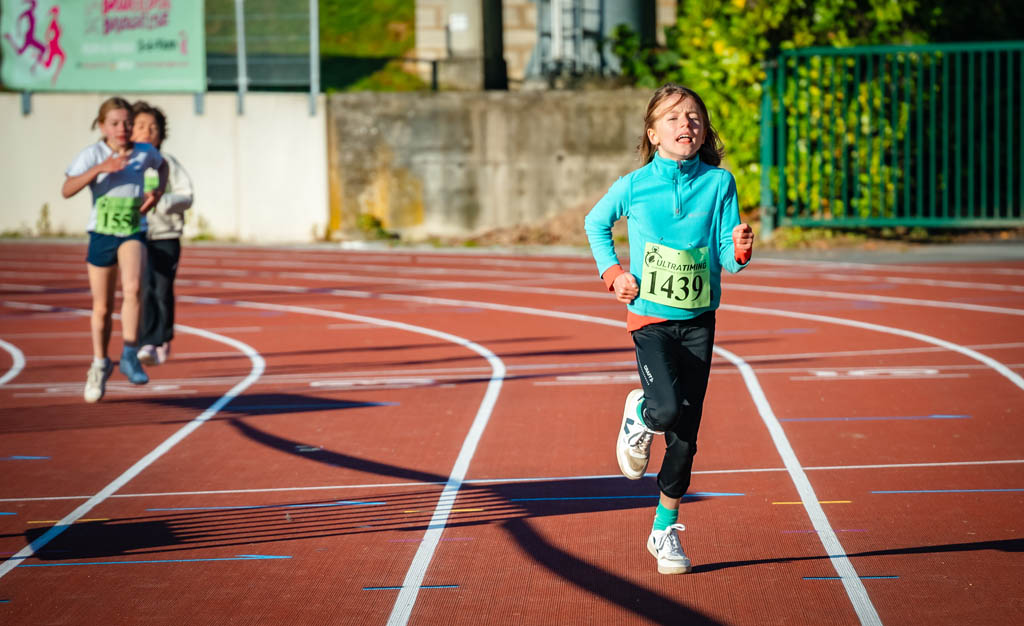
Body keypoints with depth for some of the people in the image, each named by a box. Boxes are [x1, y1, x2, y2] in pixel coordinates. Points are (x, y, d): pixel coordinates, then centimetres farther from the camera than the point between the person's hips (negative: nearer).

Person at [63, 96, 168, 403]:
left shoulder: (144, 153, 0)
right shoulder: (92, 154, -9)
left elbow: (162, 166, 25)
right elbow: (67, 190, -22)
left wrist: (157, 191, 6)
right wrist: (99, 168, -33)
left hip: (134, 233, 0)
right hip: (102, 235, 0)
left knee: (132, 288, -28)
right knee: (102, 308, 9)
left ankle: (130, 356, -19)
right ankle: (99, 365, 31)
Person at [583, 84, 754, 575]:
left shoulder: (718, 183, -3)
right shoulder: (634, 185, -5)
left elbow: (726, 256, -2)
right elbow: (596, 223, 14)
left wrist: (739, 251, -24)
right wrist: (612, 271, 2)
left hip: (698, 320, 2)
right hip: (650, 315, -2)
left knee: (685, 435, 4)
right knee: (669, 410, -25)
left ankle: (665, 529, 19)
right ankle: (639, 413, 13)